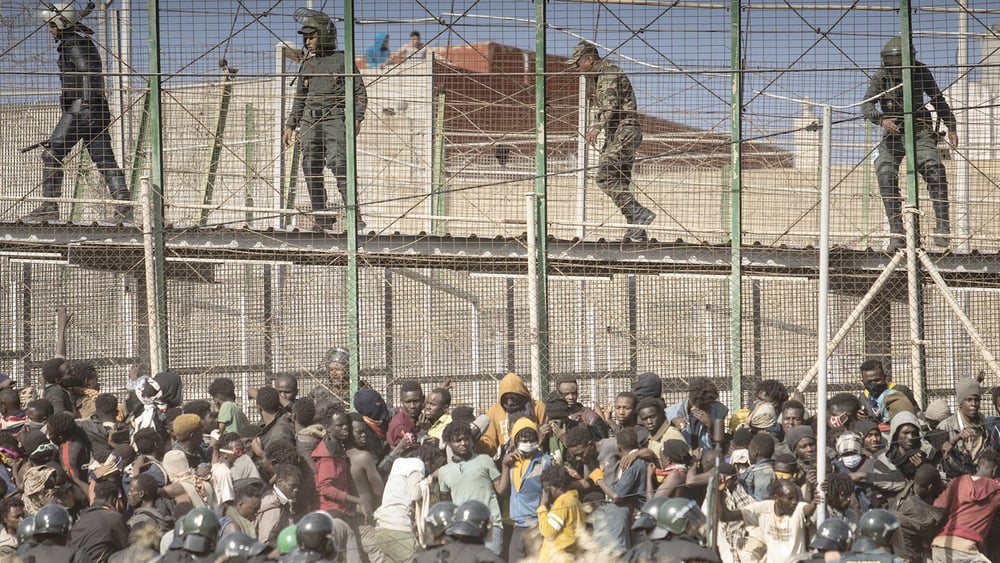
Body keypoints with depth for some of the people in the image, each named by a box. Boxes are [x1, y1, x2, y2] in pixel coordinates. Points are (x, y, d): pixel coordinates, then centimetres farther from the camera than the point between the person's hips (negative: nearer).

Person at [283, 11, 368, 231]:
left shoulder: (342, 60, 5)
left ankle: (355, 219, -18)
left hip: (335, 118, -6)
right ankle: (322, 220, 4)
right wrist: (290, 125, 16)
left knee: (339, 167, -17)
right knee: (311, 170, 0)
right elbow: (299, 98, 24)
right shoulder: (307, 65, 19)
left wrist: (357, 118, -10)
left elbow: (360, 92, 3)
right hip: (310, 120, 6)